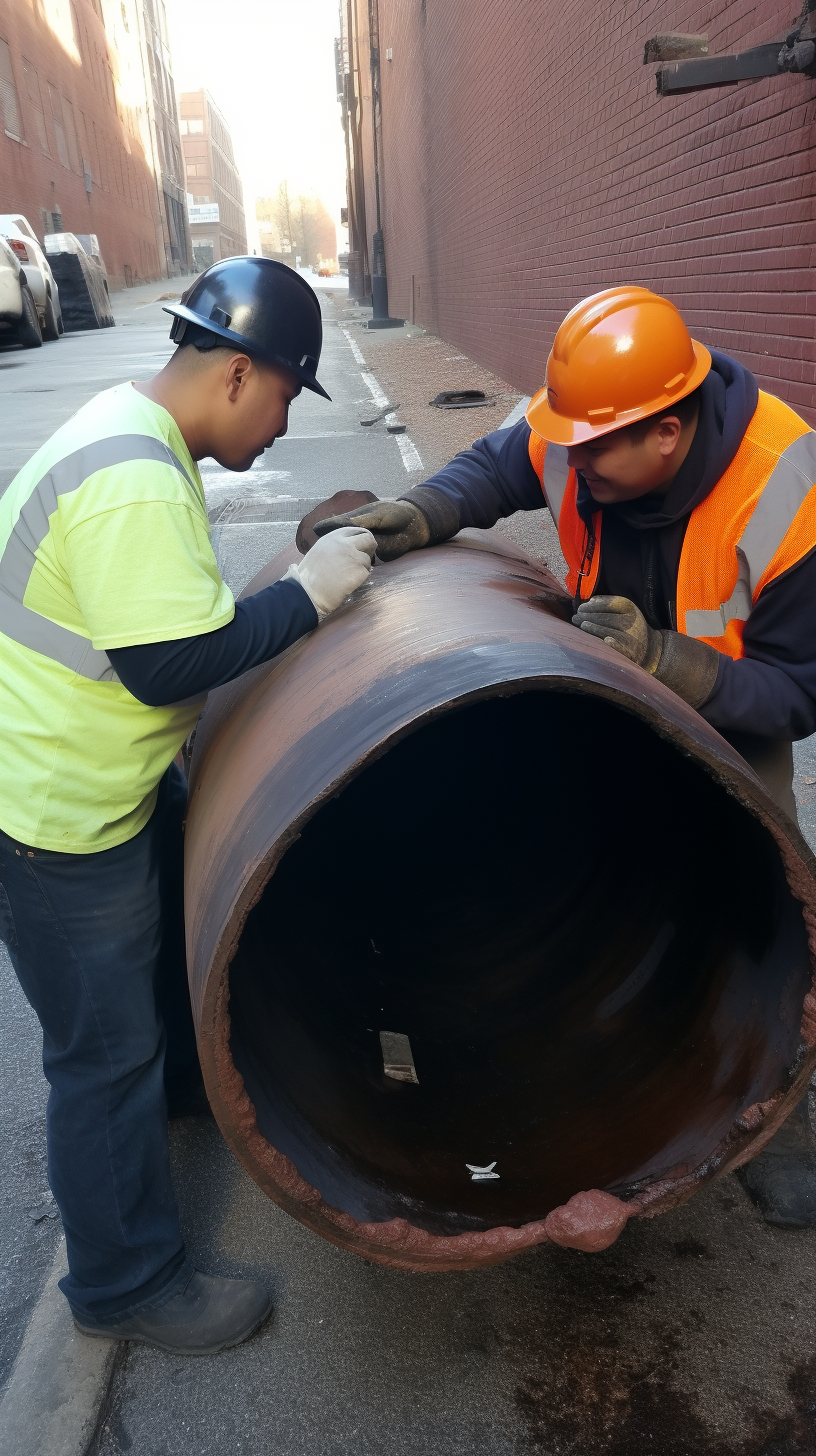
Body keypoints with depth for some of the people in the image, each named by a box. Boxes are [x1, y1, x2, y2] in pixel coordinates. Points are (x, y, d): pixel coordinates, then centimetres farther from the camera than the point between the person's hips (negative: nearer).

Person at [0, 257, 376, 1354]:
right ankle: (127, 1284, 28)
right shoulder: (134, 483, -28)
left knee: (178, 931, 29)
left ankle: (185, 1079, 58)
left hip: (126, 778, 11)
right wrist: (306, 593, -22)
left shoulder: (139, 431, 6)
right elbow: (171, 662, -31)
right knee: (107, 1052, 5)